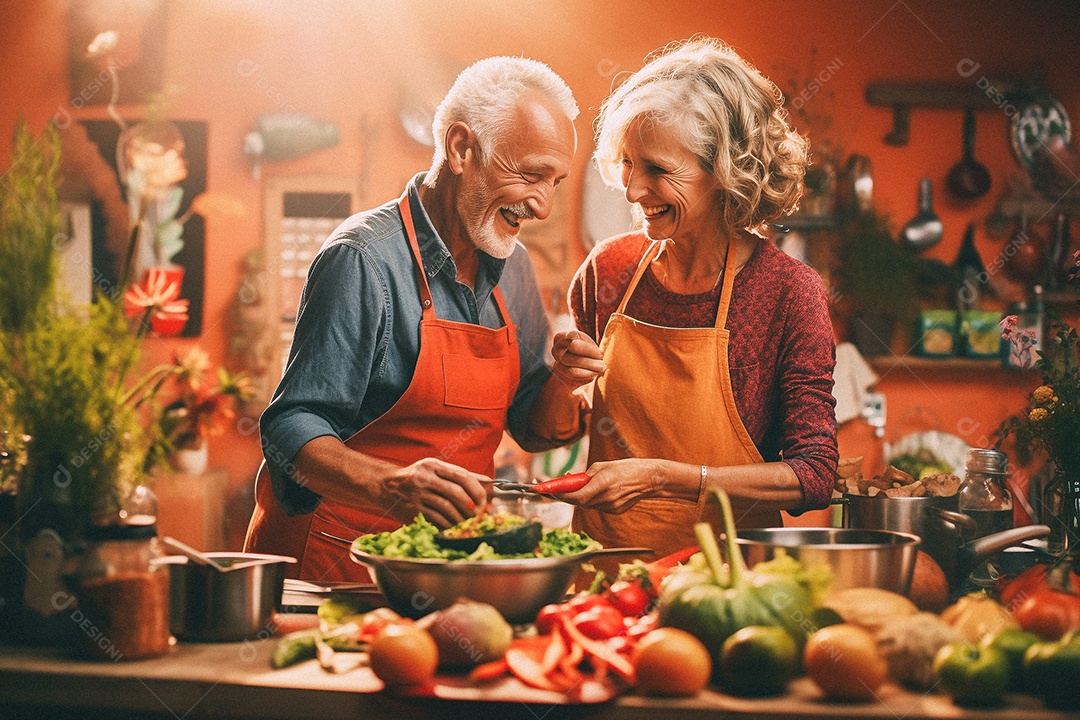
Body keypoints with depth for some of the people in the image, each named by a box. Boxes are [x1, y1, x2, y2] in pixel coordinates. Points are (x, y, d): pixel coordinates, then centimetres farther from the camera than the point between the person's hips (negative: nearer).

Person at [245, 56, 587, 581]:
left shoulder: (511, 267, 10)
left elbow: (532, 430, 17)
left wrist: (565, 382, -5)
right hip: (335, 556, -6)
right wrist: (389, 486, -36)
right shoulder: (364, 258, -15)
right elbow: (293, 428, -19)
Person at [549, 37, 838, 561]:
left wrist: (661, 476, -18)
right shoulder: (608, 268, 3)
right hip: (602, 561, 3)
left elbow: (814, 476, -10)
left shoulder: (789, 291, -7)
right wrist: (563, 382, -5)